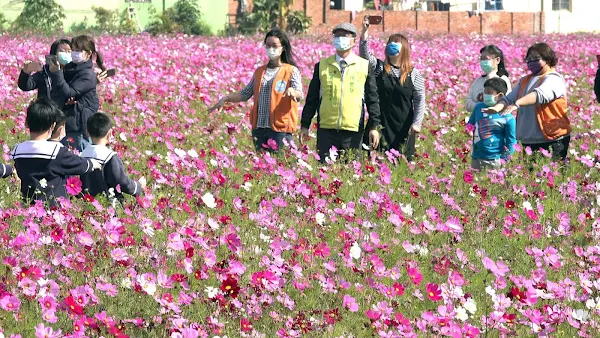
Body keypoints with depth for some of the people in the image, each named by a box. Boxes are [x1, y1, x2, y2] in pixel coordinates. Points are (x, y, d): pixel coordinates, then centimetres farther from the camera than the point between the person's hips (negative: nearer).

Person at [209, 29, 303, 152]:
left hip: (280, 128, -5)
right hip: (259, 127, 5)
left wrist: (292, 91, -36)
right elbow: (245, 94, 20)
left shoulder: (291, 71, -1)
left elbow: (300, 96, -13)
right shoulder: (260, 72, 16)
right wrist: (226, 99, 7)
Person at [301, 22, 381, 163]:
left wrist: (374, 126, 1)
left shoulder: (364, 66, 7)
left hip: (353, 131, -1)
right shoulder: (322, 66, 10)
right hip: (326, 130, 1)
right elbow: (312, 98, 13)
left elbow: (373, 99, 8)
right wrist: (305, 125, 9)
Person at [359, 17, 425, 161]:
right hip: (381, 126, 1)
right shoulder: (379, 68, 6)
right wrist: (365, 32, -23)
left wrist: (417, 123, -8)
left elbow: (420, 100, 2)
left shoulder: (414, 74, 3)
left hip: (404, 128, -1)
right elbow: (365, 53, -9)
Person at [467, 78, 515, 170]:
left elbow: (511, 142, -6)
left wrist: (504, 161, -9)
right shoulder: (478, 107, 5)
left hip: (494, 160, -5)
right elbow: (469, 125, 20)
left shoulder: (507, 118, -11)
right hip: (476, 158, 5)